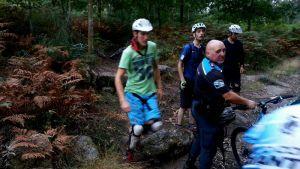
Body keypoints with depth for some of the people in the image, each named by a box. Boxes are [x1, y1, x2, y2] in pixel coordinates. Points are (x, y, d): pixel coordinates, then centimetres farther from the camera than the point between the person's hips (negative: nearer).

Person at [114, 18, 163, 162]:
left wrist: (159, 87, 16)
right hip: (133, 93, -3)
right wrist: (123, 101, -25)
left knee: (156, 125, -12)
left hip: (150, 93, 4)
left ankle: (140, 128, 22)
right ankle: (130, 150, 19)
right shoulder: (128, 52, -16)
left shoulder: (152, 46, -3)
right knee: (137, 128, -13)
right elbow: (118, 78, -18)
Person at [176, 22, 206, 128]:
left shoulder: (203, 48, 4)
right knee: (184, 106, 1)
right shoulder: (188, 47, -13)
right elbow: (180, 64, -12)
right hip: (188, 82, -6)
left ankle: (191, 125, 28)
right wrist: (182, 80, -16)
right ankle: (178, 126, 13)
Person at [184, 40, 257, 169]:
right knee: (209, 147, 5)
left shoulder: (205, 63, 2)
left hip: (200, 108, 11)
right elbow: (228, 96, -31)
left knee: (200, 138, 27)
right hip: (206, 114, -11)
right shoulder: (212, 72, -31)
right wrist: (247, 102, -17)